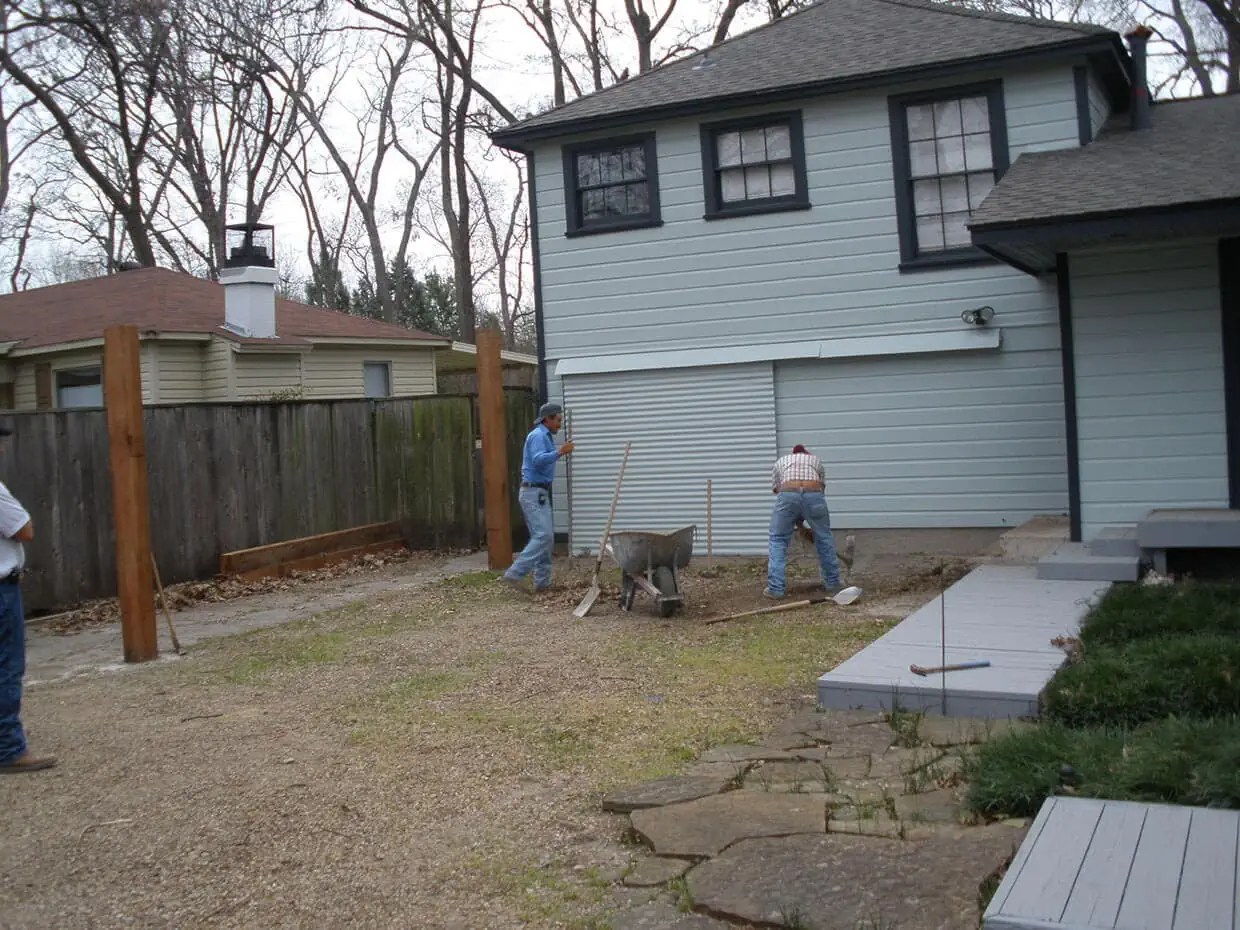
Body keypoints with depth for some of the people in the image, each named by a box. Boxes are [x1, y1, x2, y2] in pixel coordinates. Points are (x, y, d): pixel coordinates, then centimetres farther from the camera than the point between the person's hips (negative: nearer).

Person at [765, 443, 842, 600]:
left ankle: (775, 589, 5)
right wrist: (814, 524, 33)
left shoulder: (781, 462, 31)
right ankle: (832, 584, 29)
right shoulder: (816, 460, 32)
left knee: (778, 539, 12)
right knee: (824, 538, 20)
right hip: (814, 496, 1)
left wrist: (797, 521, 29)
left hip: (787, 496, -1)